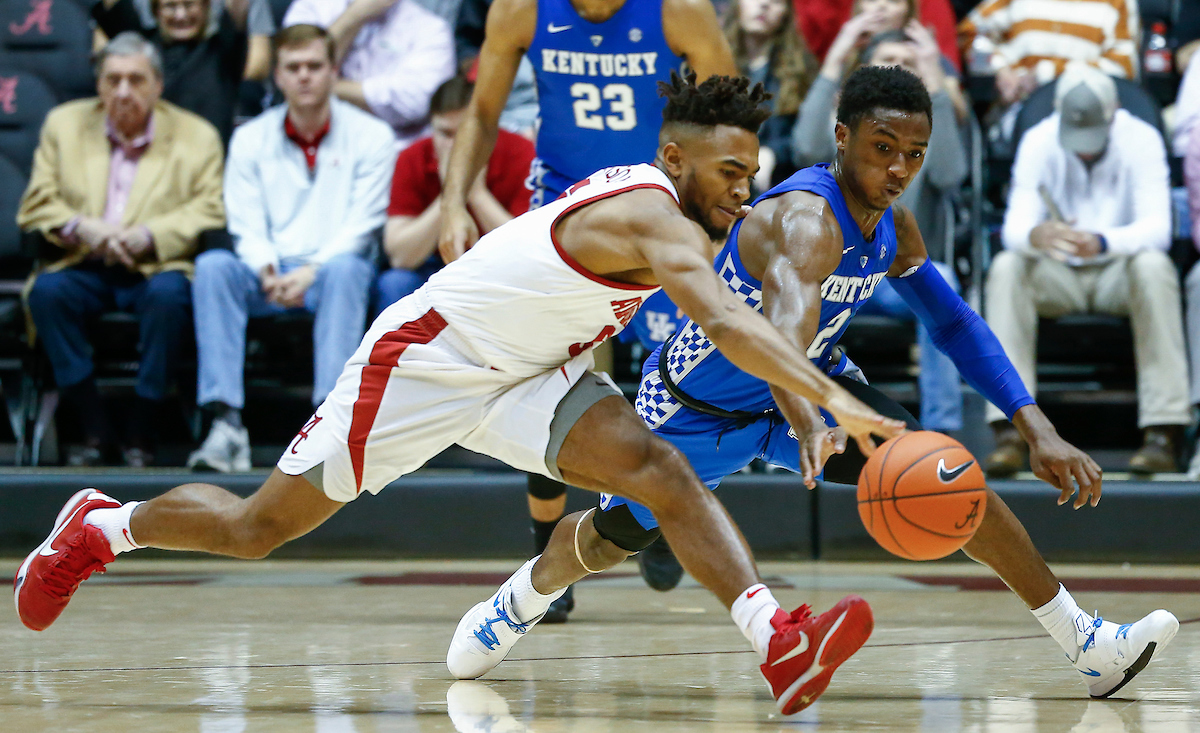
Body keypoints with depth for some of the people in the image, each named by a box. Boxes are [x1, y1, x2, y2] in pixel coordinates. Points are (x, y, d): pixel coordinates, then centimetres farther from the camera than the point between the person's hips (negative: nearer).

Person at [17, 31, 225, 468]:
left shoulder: (196, 137, 7)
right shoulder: (65, 125, 12)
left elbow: (209, 212, -4)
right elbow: (37, 207, 5)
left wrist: (148, 236, -21)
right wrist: (83, 228, -16)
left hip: (156, 268, -2)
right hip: (85, 268, 2)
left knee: (168, 296, -35)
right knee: (47, 291, -30)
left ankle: (143, 432, -23)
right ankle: (93, 428, -23)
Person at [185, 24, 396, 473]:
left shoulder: (370, 136, 4)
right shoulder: (251, 139, 11)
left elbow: (362, 227, -4)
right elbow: (247, 228, 4)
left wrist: (312, 271, -20)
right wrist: (268, 269, -19)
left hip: (334, 272, -2)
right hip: (270, 277, 2)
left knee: (345, 270, -38)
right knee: (212, 266, -29)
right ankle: (226, 423, -40)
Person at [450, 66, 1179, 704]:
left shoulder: (895, 229, -11)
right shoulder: (807, 220, -38)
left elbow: (955, 324, 1)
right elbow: (782, 342, -56)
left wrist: (1037, 428, -10)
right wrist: (811, 430, -77)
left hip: (810, 386, 5)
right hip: (699, 406, -5)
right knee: (613, 537, 15)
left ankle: (1087, 644, -15)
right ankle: (518, 602, 51)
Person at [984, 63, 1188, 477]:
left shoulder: (1141, 140, -14)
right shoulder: (1038, 141, -10)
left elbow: (1157, 227, -24)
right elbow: (1015, 226, -20)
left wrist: (1102, 242, -45)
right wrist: (1037, 236, -46)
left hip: (1118, 273, -1)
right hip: (1058, 279, 1)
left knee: (1154, 265, -34)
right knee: (1006, 267, -29)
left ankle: (1163, 433, -34)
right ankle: (1010, 434, -35)